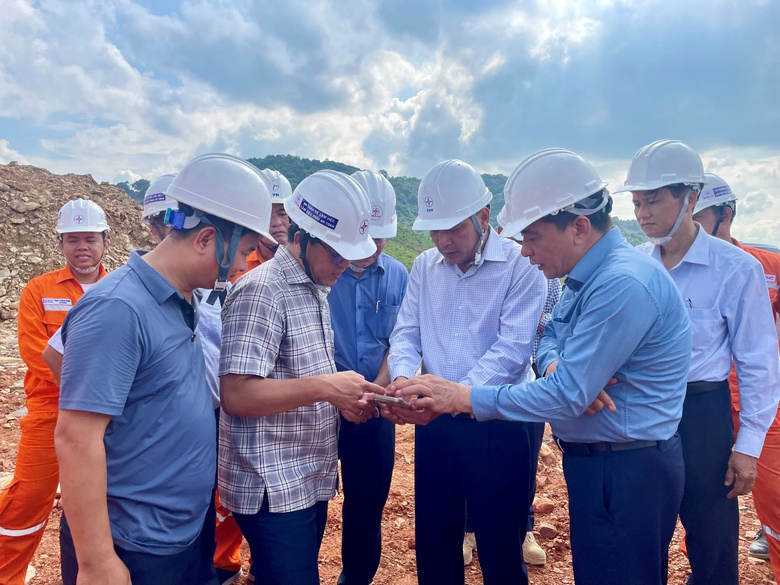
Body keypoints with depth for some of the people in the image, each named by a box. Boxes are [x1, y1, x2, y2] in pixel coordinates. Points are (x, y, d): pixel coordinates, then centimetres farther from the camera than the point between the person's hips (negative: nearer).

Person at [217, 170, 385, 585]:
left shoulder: (315, 289, 10)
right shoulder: (261, 291, -19)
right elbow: (236, 395, -25)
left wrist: (342, 399, 1)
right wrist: (325, 386, -27)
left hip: (310, 480, 9)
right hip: (273, 489, -8)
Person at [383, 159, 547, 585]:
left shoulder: (520, 265, -11)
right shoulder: (424, 266, 6)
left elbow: (511, 349, -19)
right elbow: (406, 333, 4)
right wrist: (403, 378, -17)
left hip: (496, 424, -4)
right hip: (434, 424, 5)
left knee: (500, 551, 12)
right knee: (433, 543, 19)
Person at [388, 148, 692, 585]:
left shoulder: (623, 283, -25)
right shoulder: (588, 275, 6)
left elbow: (567, 395, -26)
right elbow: (550, 337, 12)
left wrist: (464, 397, -21)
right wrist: (556, 364, -13)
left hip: (627, 474, -9)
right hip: (594, 463, 9)